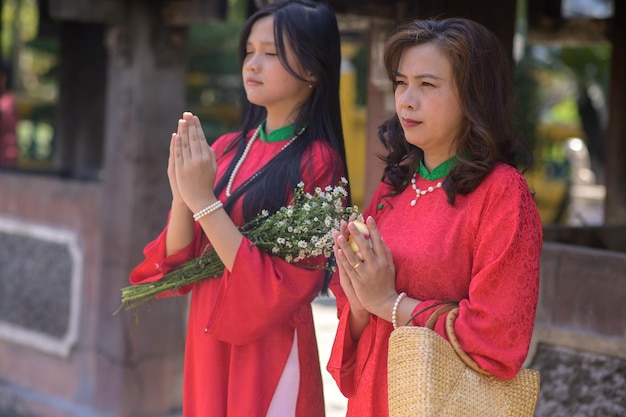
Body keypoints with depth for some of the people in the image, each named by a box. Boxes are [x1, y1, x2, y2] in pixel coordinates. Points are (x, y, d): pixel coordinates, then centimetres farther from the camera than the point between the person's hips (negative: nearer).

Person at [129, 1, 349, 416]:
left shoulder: (316, 162, -14)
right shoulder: (226, 150, 3)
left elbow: (278, 291, -19)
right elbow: (177, 264, 2)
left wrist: (204, 200, -21)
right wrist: (182, 196, -15)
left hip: (268, 353, -6)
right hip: (206, 342, 6)